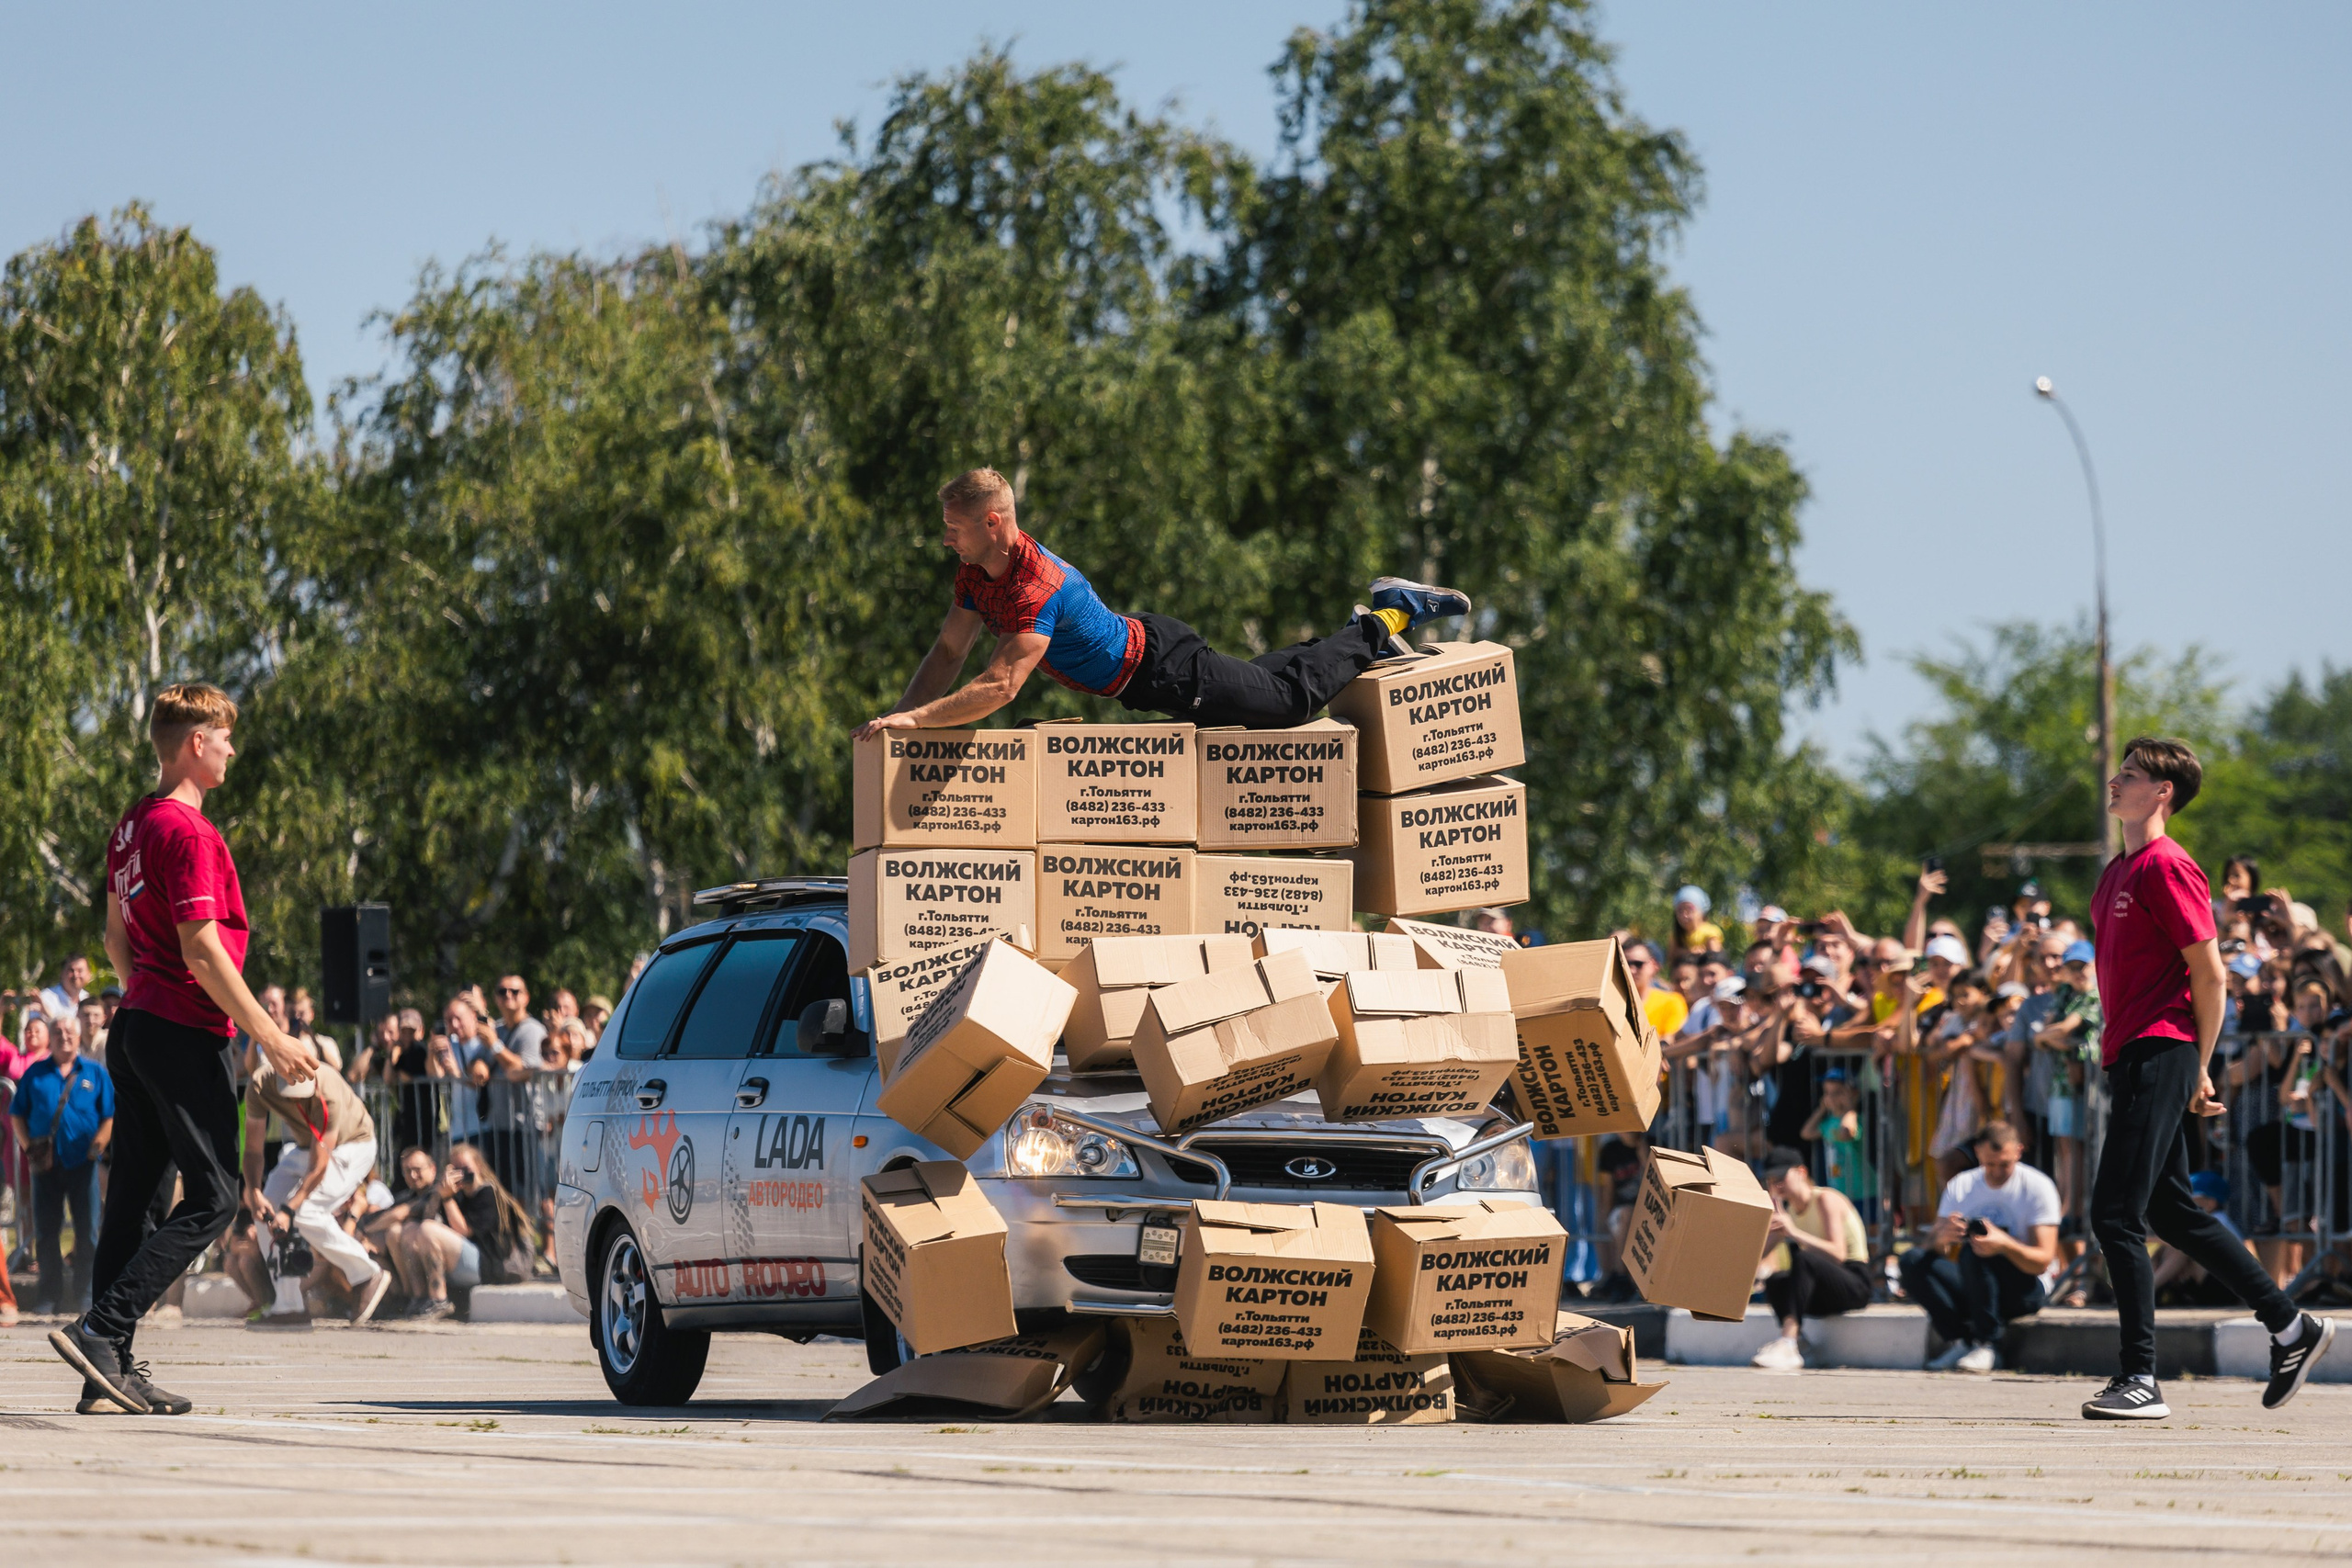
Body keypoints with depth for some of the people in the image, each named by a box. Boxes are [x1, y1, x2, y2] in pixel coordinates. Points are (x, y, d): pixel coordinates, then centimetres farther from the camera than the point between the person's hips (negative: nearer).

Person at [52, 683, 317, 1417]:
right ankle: (100, 1330, -16)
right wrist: (268, 1035, -16)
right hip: (187, 1036, -10)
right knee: (212, 1199, -7)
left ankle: (112, 1366, 8)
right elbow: (201, 950, -19)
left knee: (133, 1195, 9)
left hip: (137, 1026, 10)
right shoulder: (188, 833, -15)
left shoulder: (132, 826, 14)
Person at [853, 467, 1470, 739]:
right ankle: (1384, 615, 38)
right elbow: (949, 653, -1)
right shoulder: (978, 573, -9)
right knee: (1257, 685, 25)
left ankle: (1383, 625, 27)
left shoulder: (1038, 588, -37)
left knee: (1288, 698, 9)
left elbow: (1000, 686, -45)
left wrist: (914, 721, -46)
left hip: (1162, 670, -8)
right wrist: (894, 716, -15)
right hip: (1134, 649, 8)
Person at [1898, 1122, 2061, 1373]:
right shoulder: (1960, 1187, 4)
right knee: (1912, 1261, -19)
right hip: (1972, 1289, 5)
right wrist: (1942, 1237, -28)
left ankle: (1986, 1346, -28)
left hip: (2023, 1290, -5)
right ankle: (1958, 1340, -22)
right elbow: (1933, 1248, -2)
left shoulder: (2037, 1187, -8)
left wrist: (2005, 1245, -36)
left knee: (1973, 1250, -33)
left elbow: (2043, 1262, -16)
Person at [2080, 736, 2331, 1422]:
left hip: (2158, 1056, -10)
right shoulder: (2120, 870, 18)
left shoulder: (2168, 867, -12)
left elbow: (2209, 975, -13)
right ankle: (2292, 1328, 24)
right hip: (2130, 1057, 10)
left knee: (2116, 1213, -12)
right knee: (2171, 1212, 15)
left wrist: (2199, 1069, -10)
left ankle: (2140, 1381, -10)